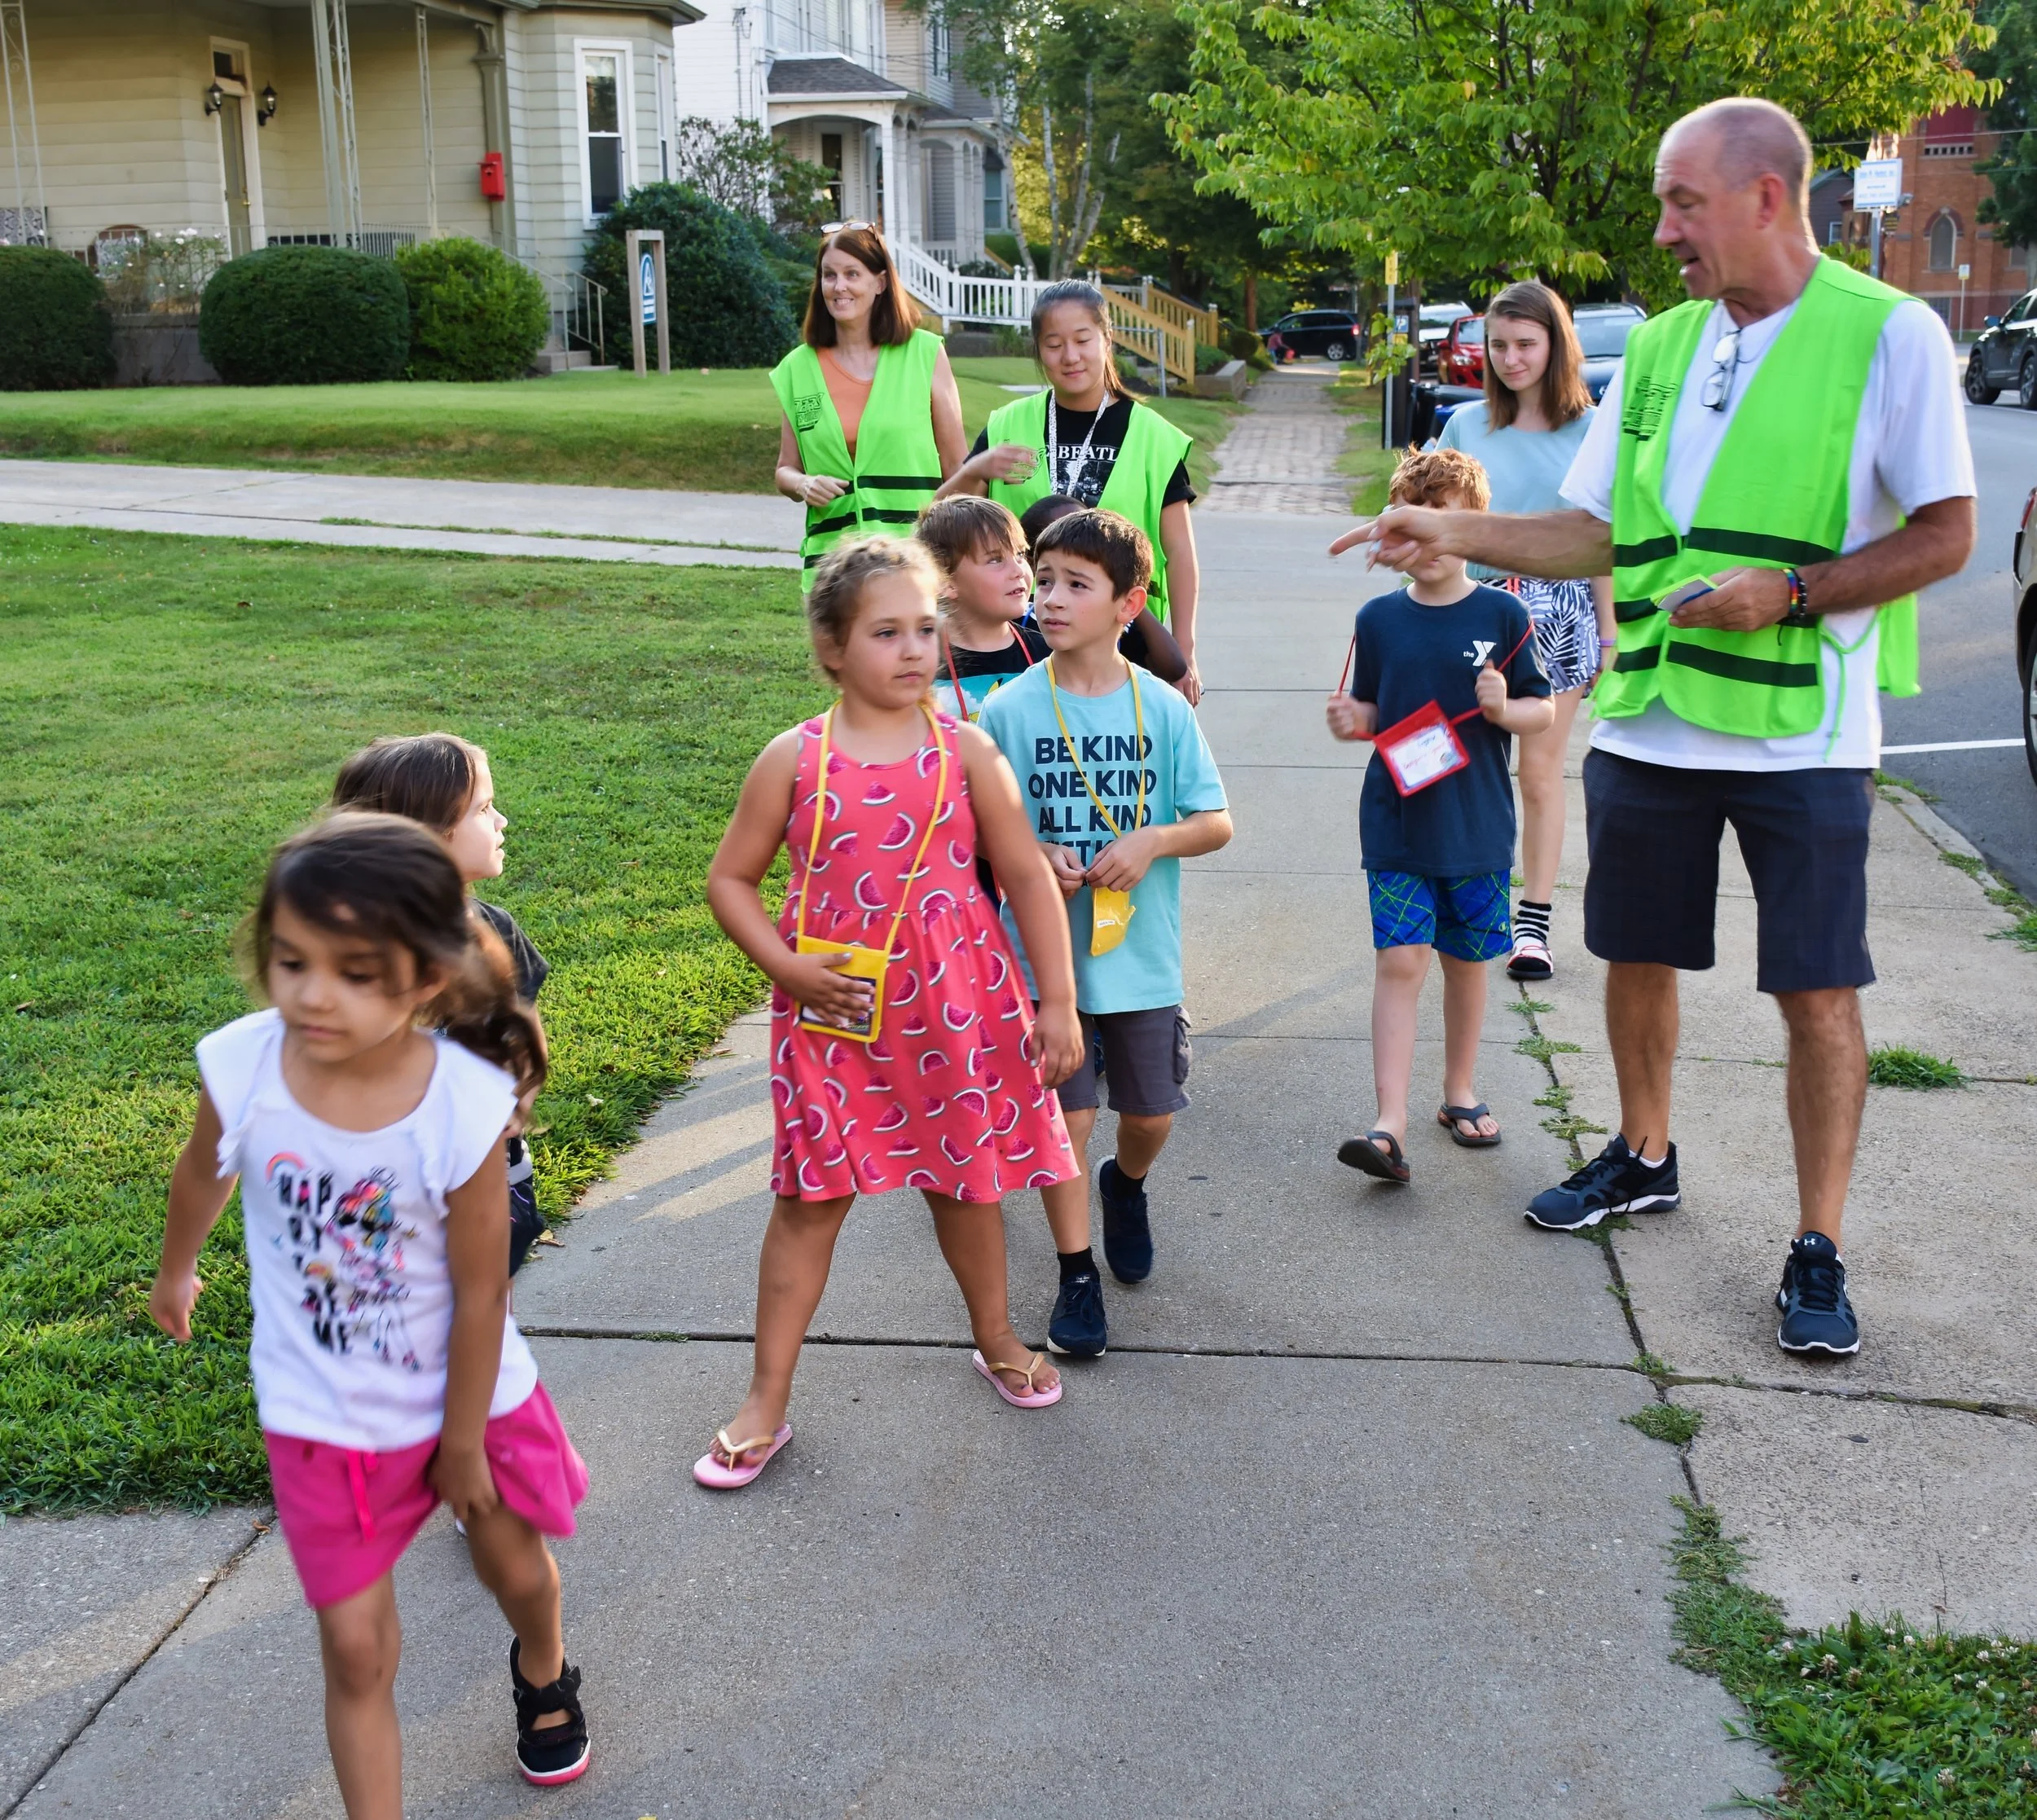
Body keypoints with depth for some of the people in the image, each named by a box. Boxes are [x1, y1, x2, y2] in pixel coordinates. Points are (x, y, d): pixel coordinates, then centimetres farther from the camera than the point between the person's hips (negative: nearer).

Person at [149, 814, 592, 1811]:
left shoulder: (465, 1107, -31)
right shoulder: (240, 1067, -24)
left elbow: (480, 1293, -19)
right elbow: (204, 1175, 1)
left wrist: (463, 1443, -8)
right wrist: (176, 1270, 20)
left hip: (466, 1394, 0)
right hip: (323, 1418, 1)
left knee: (517, 1571, 25)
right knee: (356, 1648, 6)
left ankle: (544, 1676, 59)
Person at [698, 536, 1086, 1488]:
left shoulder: (964, 751, -2)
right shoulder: (793, 759, -4)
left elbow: (1028, 878, 1)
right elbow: (729, 879, 4)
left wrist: (1058, 1003, -1)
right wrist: (788, 966, -10)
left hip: (954, 1006, 1)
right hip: (833, 1014, -1)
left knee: (967, 1179, 15)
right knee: (811, 1195, 4)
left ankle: (997, 1340, 40)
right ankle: (767, 1399, 16)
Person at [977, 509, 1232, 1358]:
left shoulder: (1165, 710, -4)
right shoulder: (1009, 709, -6)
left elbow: (1217, 822, 0)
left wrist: (1152, 842, -19)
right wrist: (1032, 857, -18)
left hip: (1142, 954, 1)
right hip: (1043, 952, -1)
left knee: (1150, 1113, 13)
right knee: (1066, 1116, 3)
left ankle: (1126, 1186, 46)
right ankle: (1076, 1274, 19)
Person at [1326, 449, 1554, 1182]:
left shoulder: (1503, 615, -3)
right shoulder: (1379, 619, 2)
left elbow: (1543, 711, 1)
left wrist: (1504, 709, -19)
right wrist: (1351, 722, -10)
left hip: (1478, 827, 0)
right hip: (1396, 826, 0)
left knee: (1466, 962, 13)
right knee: (1398, 962, -7)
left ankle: (1459, 1093, 32)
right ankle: (1390, 1126, -9)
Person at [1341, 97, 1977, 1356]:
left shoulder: (1890, 334, -7)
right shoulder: (1659, 345, 9)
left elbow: (1947, 536, -7)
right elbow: (1596, 532, 12)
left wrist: (1790, 593, -19)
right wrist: (1457, 532, 0)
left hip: (1803, 732, -5)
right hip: (1648, 721, 5)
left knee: (1818, 992, 1)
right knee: (1638, 957, 16)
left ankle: (1818, 1252, 14)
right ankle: (1644, 1160, 38)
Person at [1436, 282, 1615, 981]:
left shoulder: (1588, 431, 1)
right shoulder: (1466, 426, 4)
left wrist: (1608, 637, 2)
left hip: (1561, 612, -1)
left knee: (1541, 771, 4)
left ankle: (1533, 921, 12)